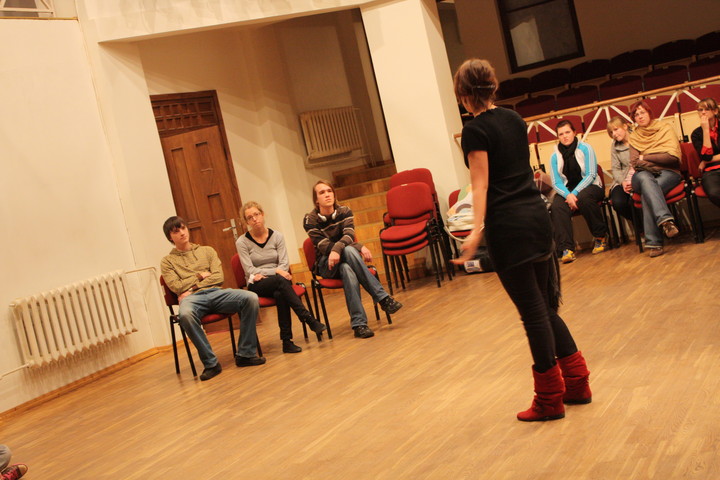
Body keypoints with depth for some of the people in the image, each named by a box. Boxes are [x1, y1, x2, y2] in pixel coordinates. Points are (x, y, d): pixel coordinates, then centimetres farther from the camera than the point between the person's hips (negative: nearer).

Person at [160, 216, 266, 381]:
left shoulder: (207, 250, 22)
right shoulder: (167, 261, 17)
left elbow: (218, 277, 8)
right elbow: (176, 287, 2)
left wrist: (193, 286, -2)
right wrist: (200, 275, 6)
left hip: (216, 293, 3)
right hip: (192, 298, -2)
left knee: (251, 298, -27)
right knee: (185, 315, -41)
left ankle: (245, 354, -20)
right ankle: (210, 363, -29)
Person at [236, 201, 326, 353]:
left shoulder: (277, 236, 6)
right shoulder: (242, 242, -1)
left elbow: (284, 264, -2)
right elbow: (250, 271, -9)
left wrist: (263, 274, -18)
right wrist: (275, 271, -21)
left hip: (278, 283, 2)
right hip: (257, 286, -2)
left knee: (280, 294, -36)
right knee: (280, 280, -36)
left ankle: (286, 341, -35)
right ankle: (309, 319, -39)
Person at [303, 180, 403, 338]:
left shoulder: (344, 211, -1)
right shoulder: (310, 220, -9)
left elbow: (349, 235, -18)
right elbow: (323, 245, -19)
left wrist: (337, 249, -41)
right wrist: (359, 247, -27)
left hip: (345, 260, 2)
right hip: (326, 266, -2)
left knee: (347, 270, -37)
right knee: (349, 250, -35)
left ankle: (358, 323, -42)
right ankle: (382, 297, -40)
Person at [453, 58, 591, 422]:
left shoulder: (475, 130, -10)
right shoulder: (514, 119, 12)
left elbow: (481, 185, -18)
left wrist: (477, 229, -26)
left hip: (508, 225, -8)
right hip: (537, 215, 8)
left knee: (533, 312, -1)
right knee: (545, 306, 16)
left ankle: (550, 399, 9)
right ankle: (577, 383, 22)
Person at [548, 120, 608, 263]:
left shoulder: (585, 148, -3)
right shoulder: (555, 156, 3)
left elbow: (591, 175, -8)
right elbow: (556, 183, 0)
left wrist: (575, 193, -21)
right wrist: (568, 195, -21)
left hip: (589, 186, -2)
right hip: (567, 190, 2)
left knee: (583, 198, -37)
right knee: (557, 206, -31)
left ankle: (601, 236, -15)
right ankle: (567, 248, -33)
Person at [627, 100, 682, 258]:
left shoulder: (665, 129, 9)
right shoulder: (634, 136, 16)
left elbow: (673, 156, -4)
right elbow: (634, 162, 3)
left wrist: (645, 158, -1)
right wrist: (649, 165, -15)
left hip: (668, 173, -1)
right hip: (645, 174, 1)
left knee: (647, 191, -36)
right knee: (644, 178, -39)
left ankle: (653, 242, -45)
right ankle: (665, 219, -57)